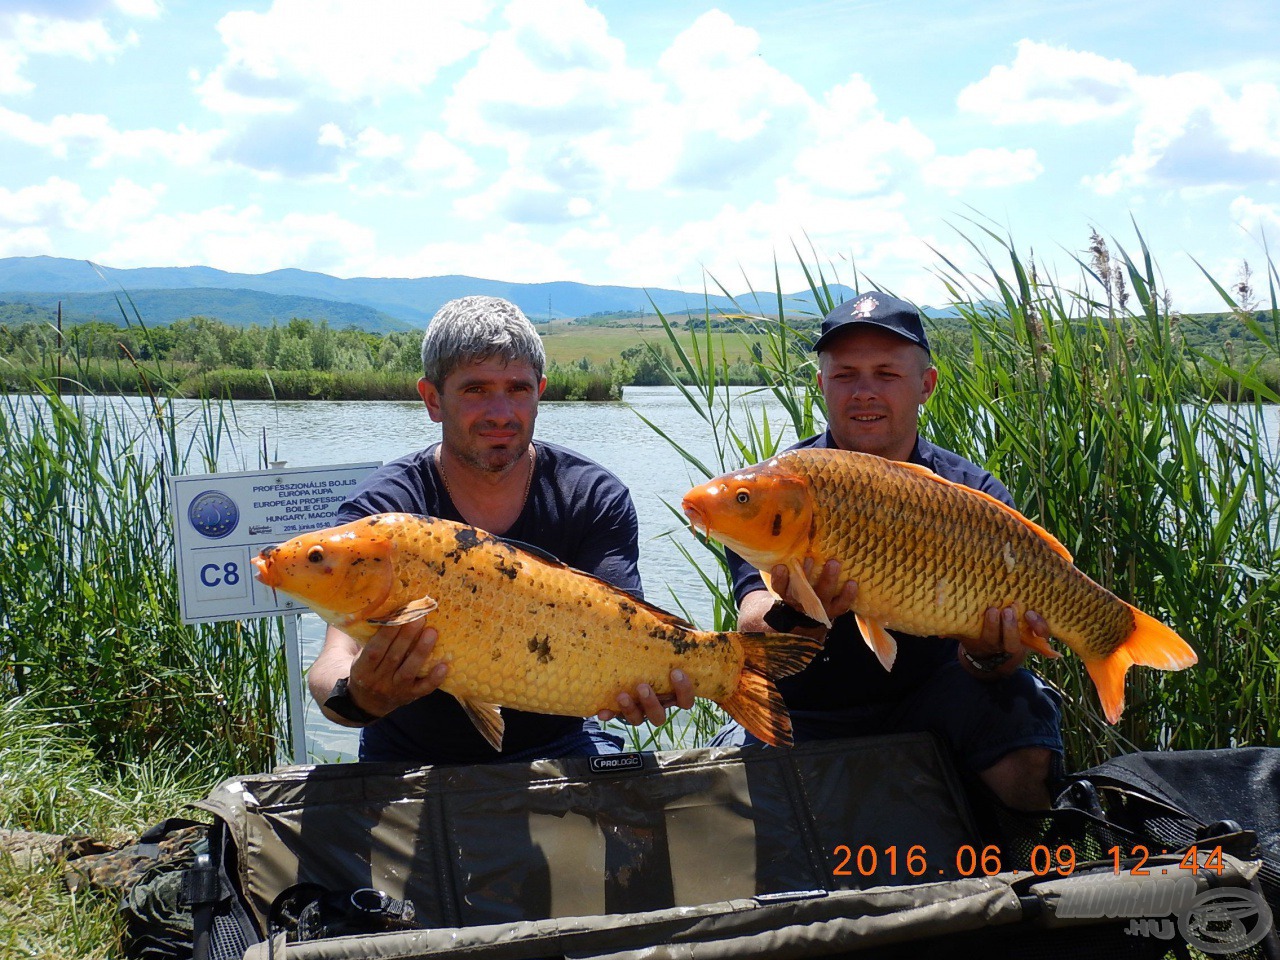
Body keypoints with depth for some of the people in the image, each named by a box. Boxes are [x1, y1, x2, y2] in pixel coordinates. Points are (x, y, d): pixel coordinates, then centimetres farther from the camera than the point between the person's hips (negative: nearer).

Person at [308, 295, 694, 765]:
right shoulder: (379, 509, -13)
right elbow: (339, 653, -26)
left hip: (557, 748, -1)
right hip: (413, 760, 1)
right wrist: (355, 697, -51)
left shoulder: (595, 500, -7)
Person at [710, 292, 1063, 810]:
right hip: (804, 717, 0)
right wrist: (797, 617, -44)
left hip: (926, 705, 0)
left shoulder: (977, 498, -4)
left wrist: (989, 657, -37)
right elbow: (752, 632, -21)